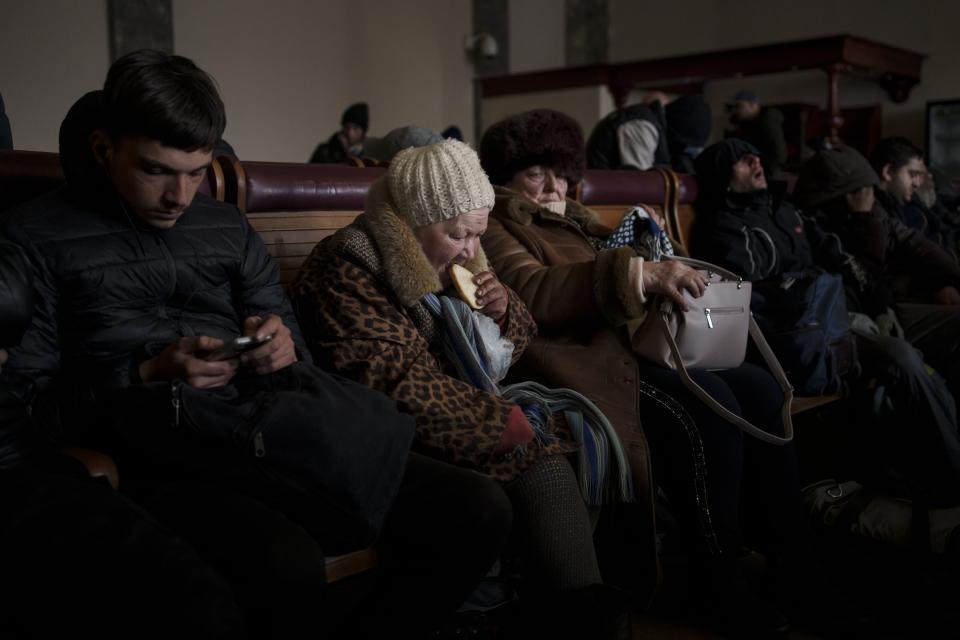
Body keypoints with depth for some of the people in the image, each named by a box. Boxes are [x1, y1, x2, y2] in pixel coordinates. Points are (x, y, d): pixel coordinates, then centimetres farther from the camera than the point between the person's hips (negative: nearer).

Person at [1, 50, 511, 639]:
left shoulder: (228, 228, 21)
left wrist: (281, 350, -1)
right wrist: (145, 380, -11)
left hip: (275, 435, 5)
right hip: (165, 462, -4)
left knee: (479, 509, -15)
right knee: (288, 566, -39)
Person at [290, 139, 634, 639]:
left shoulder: (454, 265, 13)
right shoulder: (349, 269, -12)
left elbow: (513, 346, 23)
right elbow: (395, 382, -22)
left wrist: (502, 311, -1)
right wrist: (503, 420, -22)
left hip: (465, 407, 8)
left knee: (550, 443, -16)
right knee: (534, 450, -24)